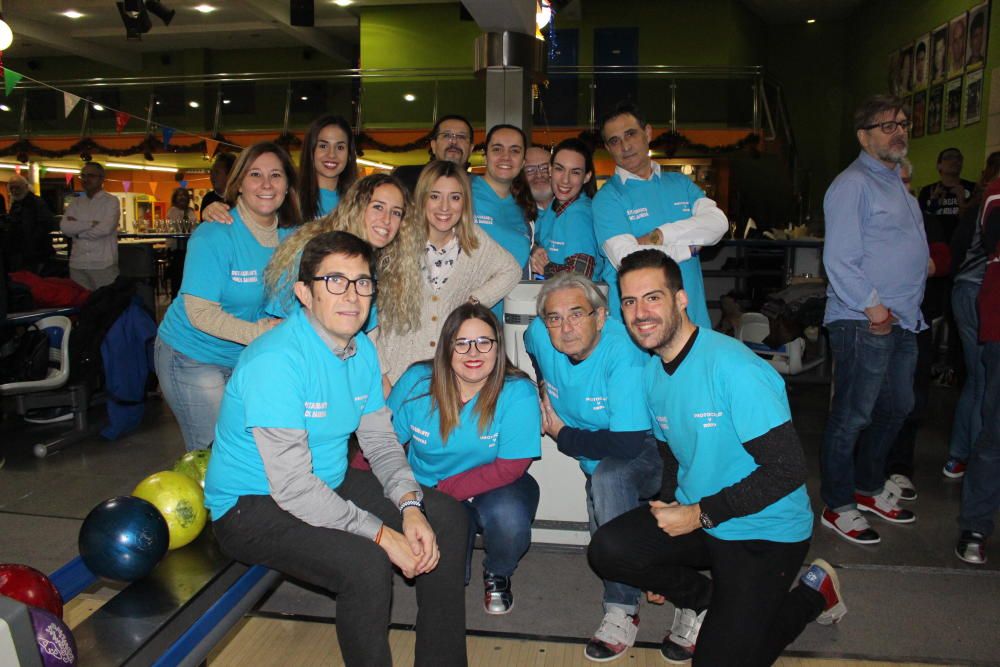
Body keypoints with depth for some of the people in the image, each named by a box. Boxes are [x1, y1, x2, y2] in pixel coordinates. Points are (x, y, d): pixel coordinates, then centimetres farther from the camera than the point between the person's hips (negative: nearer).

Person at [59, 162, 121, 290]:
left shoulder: (111, 201, 1)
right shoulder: (75, 203, 13)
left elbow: (106, 228, -14)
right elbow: (64, 226, -2)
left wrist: (77, 229, -3)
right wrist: (91, 223, -11)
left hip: (103, 265, -4)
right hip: (77, 264, 4)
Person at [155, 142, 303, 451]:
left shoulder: (290, 236, -1)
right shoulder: (215, 235, -19)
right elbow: (199, 312, -23)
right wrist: (261, 332, -30)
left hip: (245, 359, 6)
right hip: (193, 358, -5)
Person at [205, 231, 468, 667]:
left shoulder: (362, 350, 0)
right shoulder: (276, 361, -27)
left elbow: (381, 440, 4)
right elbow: (293, 487, -30)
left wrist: (409, 505, -13)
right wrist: (383, 535, -26)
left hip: (330, 484, 8)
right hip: (250, 507, -8)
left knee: (447, 516, 0)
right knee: (366, 564, -31)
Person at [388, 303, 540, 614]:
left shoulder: (518, 393, -18)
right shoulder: (416, 381, -10)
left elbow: (509, 468, -20)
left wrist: (442, 491, -23)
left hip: (495, 487, -1)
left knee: (508, 518, -35)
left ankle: (497, 575, 3)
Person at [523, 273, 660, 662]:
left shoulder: (623, 350, -31)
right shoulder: (539, 335, -12)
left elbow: (626, 444, -35)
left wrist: (562, 435, -21)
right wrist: (545, 392, 11)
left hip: (649, 450, -7)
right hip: (596, 457, 7)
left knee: (607, 477, -36)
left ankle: (623, 611, -26)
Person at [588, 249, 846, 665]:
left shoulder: (734, 368, -23)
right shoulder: (652, 373, 2)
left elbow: (788, 469, -23)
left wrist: (700, 515, -20)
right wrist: (668, 515, 6)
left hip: (765, 533, -6)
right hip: (695, 518, 6)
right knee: (608, 550, -18)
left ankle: (812, 592, 15)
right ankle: (701, 599, 12)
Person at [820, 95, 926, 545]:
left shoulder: (896, 182, 19)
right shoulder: (853, 184, -12)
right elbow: (839, 260, -19)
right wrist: (872, 306, -20)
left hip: (901, 320, 10)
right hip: (864, 322, -10)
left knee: (896, 407, 19)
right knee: (852, 416, -3)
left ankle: (870, 488, 35)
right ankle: (838, 507, 10)